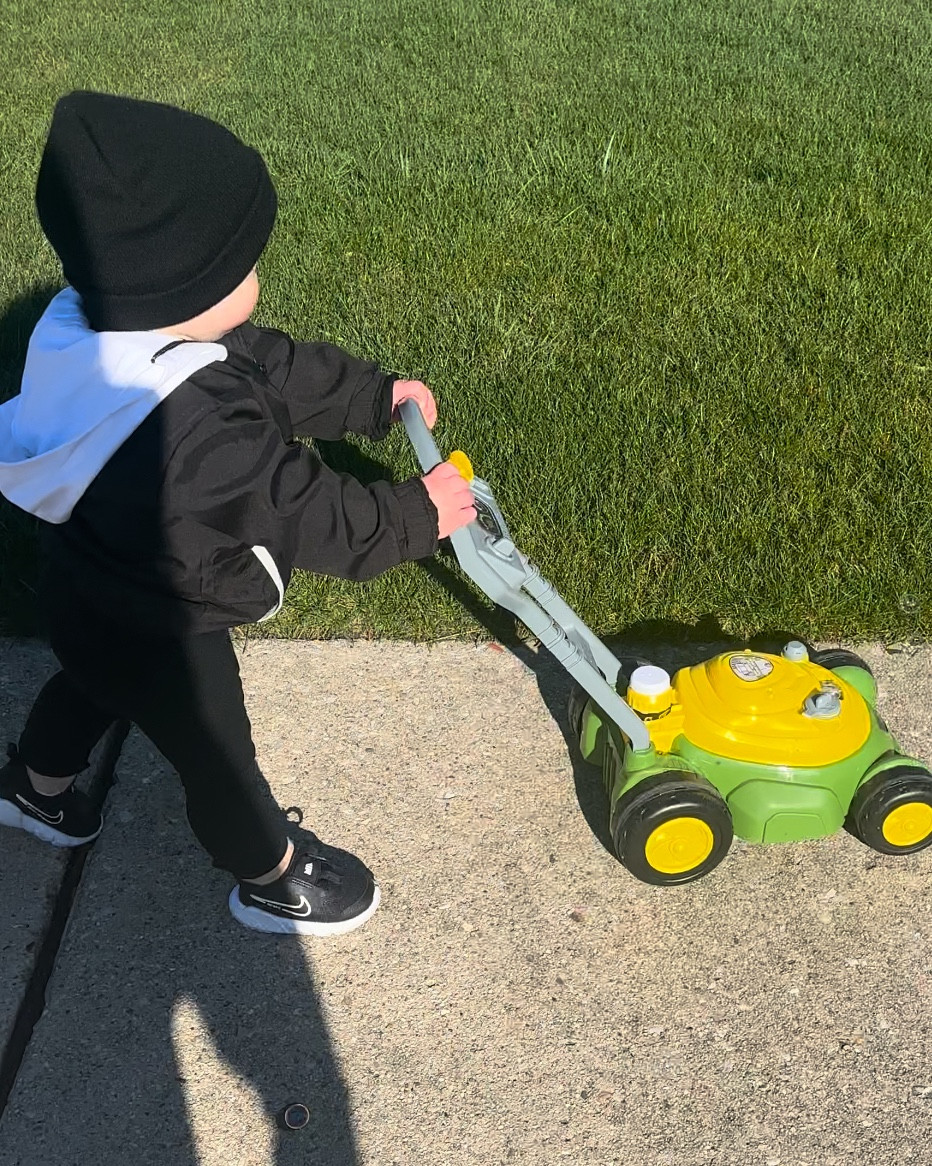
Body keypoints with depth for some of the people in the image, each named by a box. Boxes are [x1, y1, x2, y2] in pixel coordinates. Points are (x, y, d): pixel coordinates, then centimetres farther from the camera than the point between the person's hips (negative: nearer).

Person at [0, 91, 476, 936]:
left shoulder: (96, 323, -14)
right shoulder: (197, 432, -43)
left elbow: (274, 368, -4)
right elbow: (305, 511, -30)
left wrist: (375, 396, 3)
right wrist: (416, 515, -15)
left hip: (96, 589, 9)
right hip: (159, 630, -9)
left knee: (94, 683, 36)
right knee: (215, 751, 16)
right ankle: (273, 879, 43)